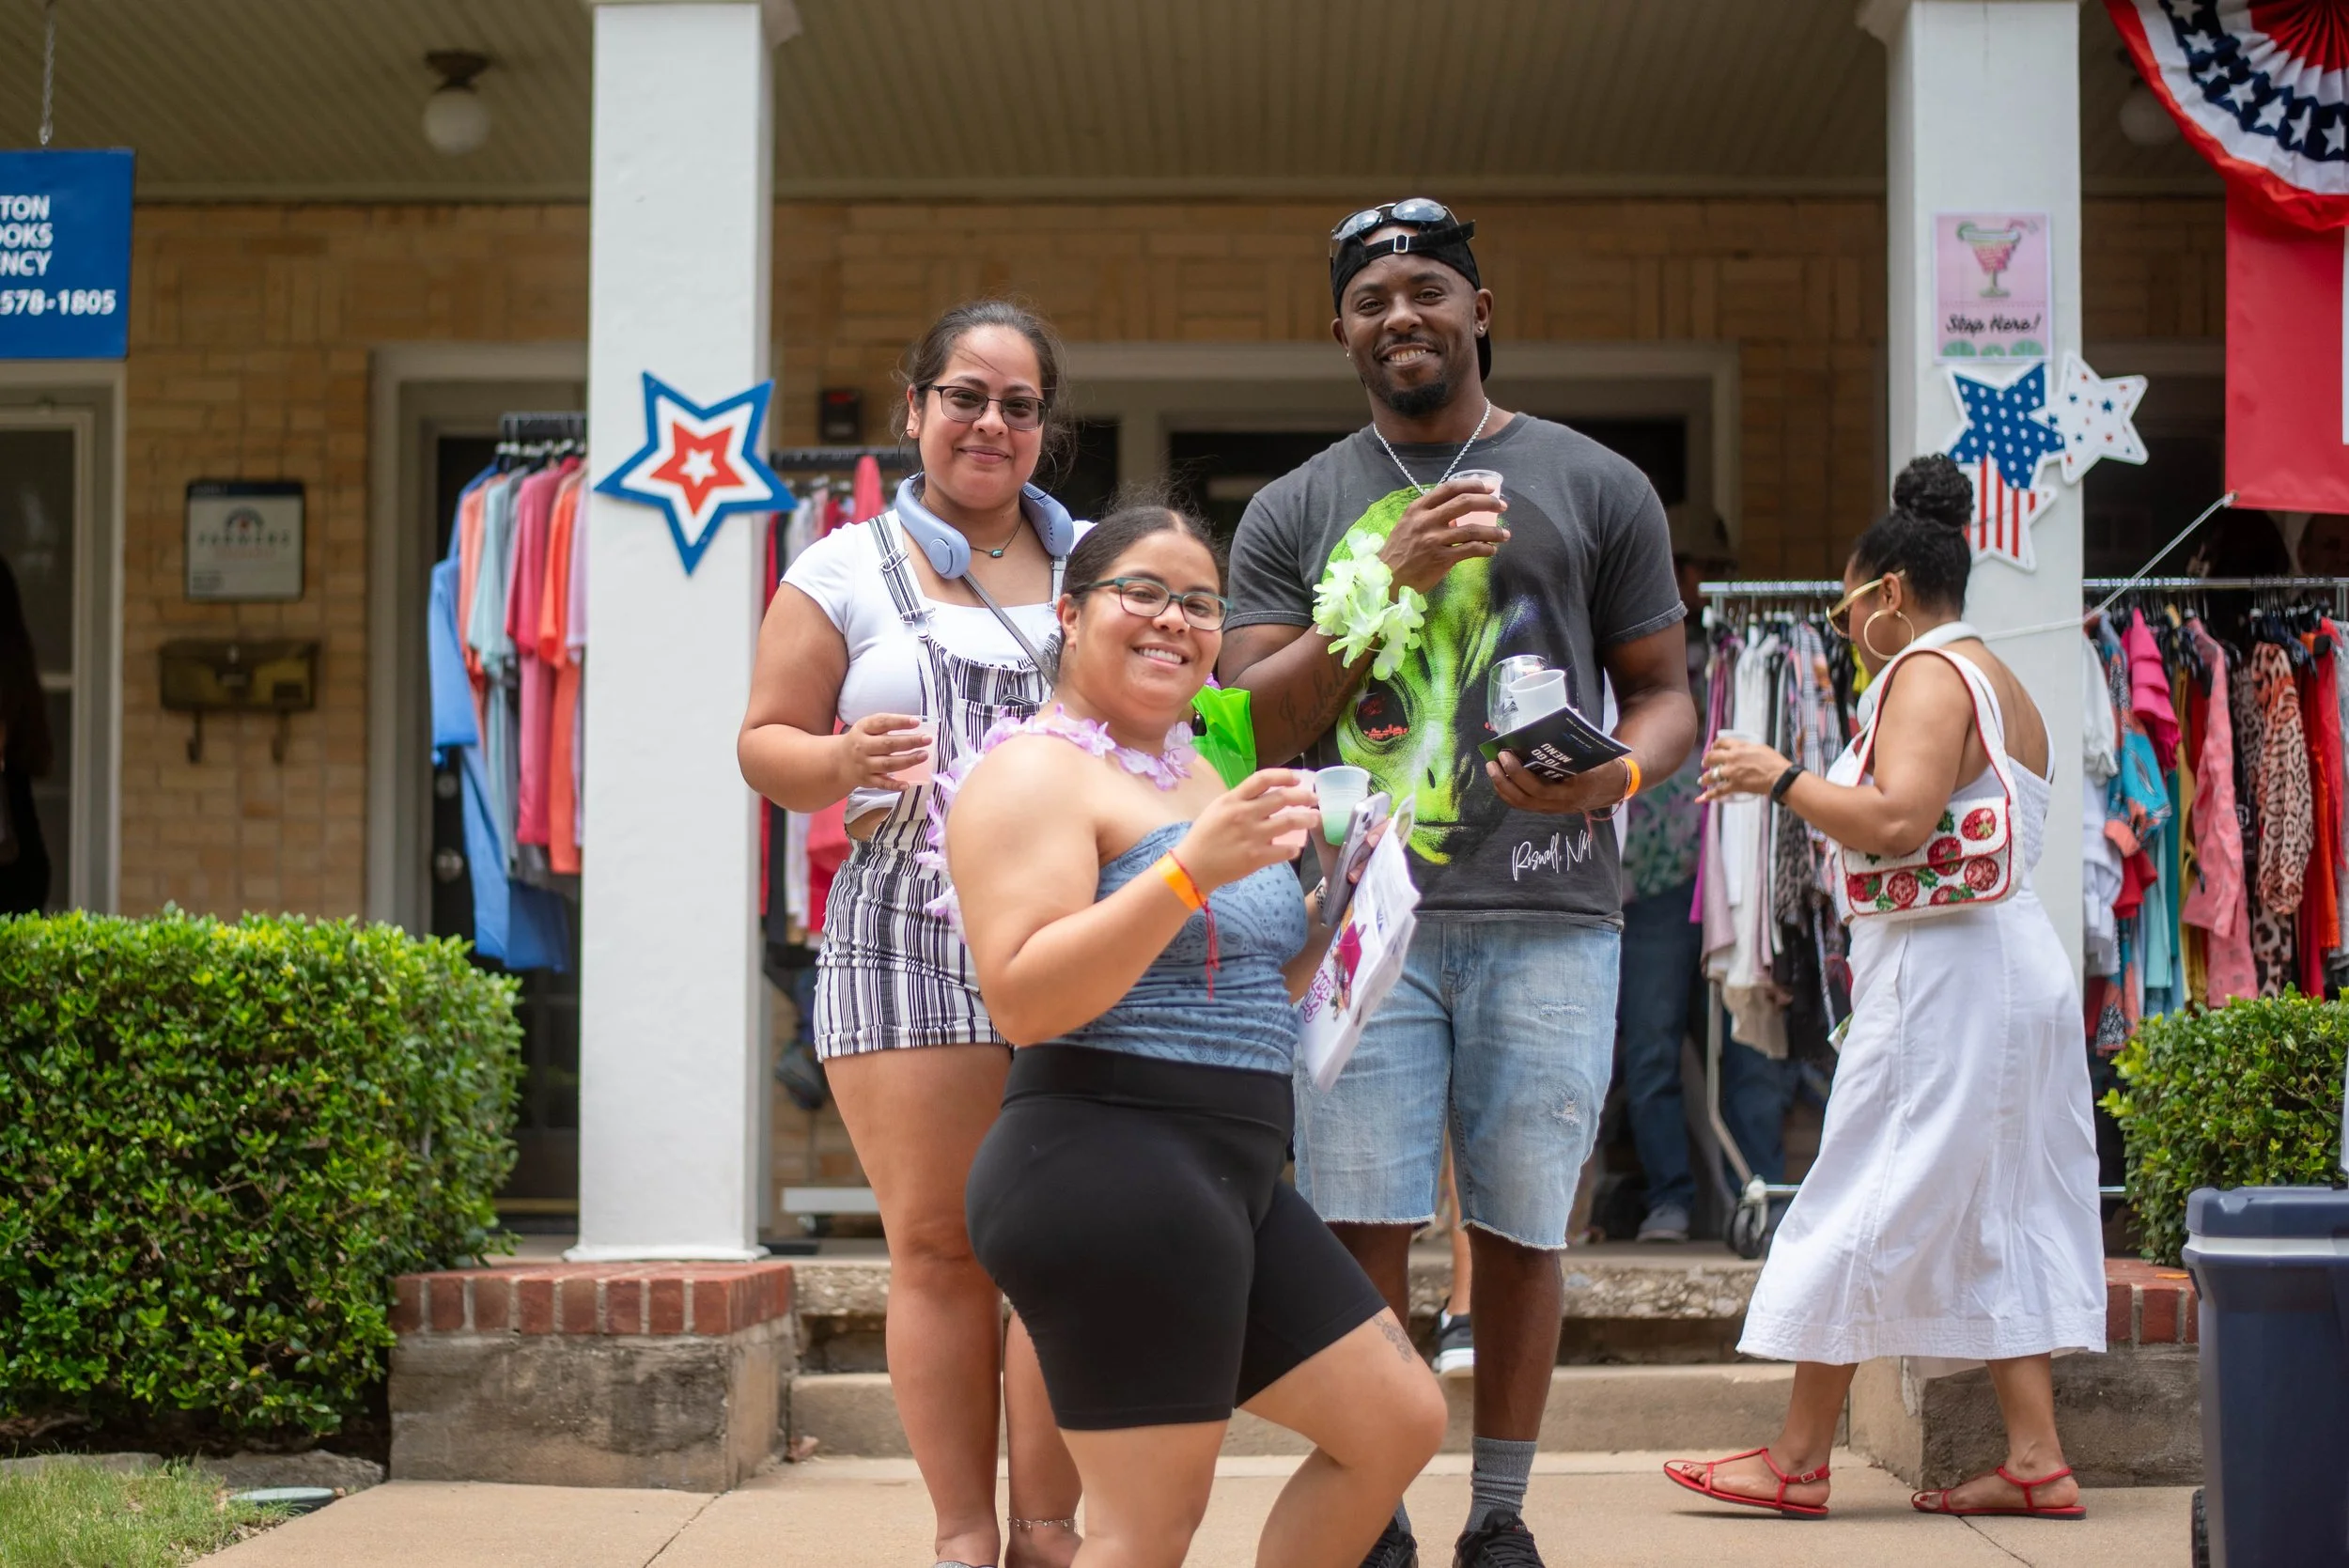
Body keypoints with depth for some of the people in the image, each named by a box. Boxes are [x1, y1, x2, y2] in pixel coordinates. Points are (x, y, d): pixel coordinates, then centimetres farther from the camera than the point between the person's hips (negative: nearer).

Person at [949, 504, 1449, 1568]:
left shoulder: (1197, 775, 21)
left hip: (1234, 1180, 10)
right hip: (1108, 1170, -9)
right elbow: (1022, 1000, -20)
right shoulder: (1036, 772, -7)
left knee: (1400, 1421, 12)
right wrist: (1191, 870, -26)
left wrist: (1329, 900, 10)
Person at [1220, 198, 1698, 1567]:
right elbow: (1253, 725, 3)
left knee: (1522, 1229, 4)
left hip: (1547, 916, 0)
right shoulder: (1296, 513, 13)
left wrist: (1617, 773, -12)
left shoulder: (1595, 487, 11)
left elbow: (1666, 694, 12)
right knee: (1363, 1228, -3)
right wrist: (1387, 580, -8)